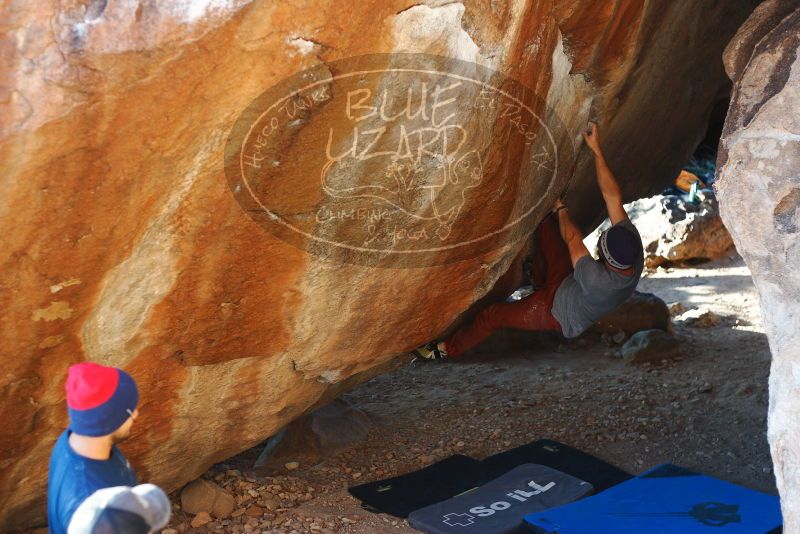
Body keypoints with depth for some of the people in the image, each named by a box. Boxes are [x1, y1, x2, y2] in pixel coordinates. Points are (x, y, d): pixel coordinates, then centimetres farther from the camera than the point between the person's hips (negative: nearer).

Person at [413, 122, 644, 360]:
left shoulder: (598, 282, -45)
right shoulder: (633, 242, -27)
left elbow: (572, 239, -28)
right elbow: (612, 196, -24)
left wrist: (561, 210, -12)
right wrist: (596, 150, -27)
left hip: (557, 312, -7)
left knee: (492, 315, 5)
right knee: (545, 225, -2)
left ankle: (447, 348, 27)